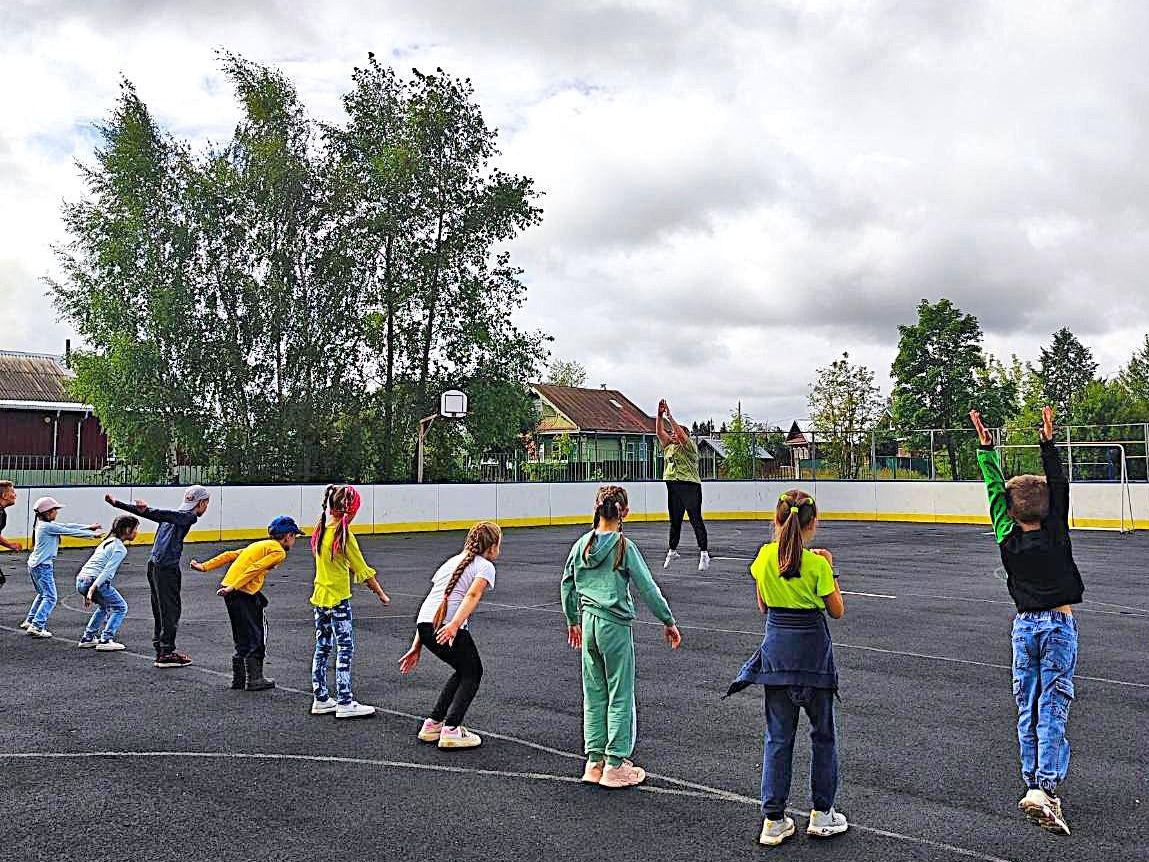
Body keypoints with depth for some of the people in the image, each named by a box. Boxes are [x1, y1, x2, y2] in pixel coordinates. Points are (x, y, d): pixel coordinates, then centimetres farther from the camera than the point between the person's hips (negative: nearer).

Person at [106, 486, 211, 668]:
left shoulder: (176, 514, 20)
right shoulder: (190, 516, -4)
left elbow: (149, 512, 18)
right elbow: (169, 515, -21)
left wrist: (117, 503, 20)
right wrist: (146, 510, -36)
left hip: (153, 564, 9)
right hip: (167, 567, -9)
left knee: (161, 610, 14)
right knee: (171, 610, -4)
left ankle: (160, 649, 20)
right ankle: (166, 654, -2)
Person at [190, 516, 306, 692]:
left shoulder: (261, 545, 24)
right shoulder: (278, 551, -3)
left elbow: (230, 555, 20)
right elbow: (255, 568, -15)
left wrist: (204, 567, 18)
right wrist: (233, 587, -21)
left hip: (229, 589, 9)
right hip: (242, 594, -9)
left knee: (243, 638, 17)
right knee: (253, 638, 0)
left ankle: (239, 679, 22)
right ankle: (254, 680, 4)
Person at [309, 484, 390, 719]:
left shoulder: (320, 530, 4)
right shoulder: (344, 535, -17)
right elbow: (362, 570, -10)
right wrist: (381, 594, -1)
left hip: (319, 597, 8)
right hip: (338, 599, -8)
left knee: (322, 649, 13)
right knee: (345, 649, -1)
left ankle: (321, 699, 20)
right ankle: (345, 704, 1)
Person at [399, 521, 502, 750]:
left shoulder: (452, 561, 27)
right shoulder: (485, 566, 6)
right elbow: (472, 595, -15)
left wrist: (416, 648, 26)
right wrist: (455, 625, -29)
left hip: (424, 625, 7)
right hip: (449, 629, -7)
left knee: (464, 671, 25)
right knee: (473, 673, 15)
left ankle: (432, 724, 25)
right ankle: (451, 729, 3)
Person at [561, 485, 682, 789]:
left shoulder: (582, 545, 3)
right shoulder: (625, 547, -11)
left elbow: (567, 586, 11)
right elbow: (647, 588, -9)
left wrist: (572, 621, 24)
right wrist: (669, 622, 0)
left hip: (588, 623, 5)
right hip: (615, 626, -5)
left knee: (594, 694, 13)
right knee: (620, 695, 5)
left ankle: (595, 761, 20)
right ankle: (615, 764, 10)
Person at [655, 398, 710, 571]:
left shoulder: (690, 446, -3)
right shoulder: (668, 446, 15)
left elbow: (680, 433, -18)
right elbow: (659, 432, 7)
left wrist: (669, 416, -18)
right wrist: (660, 415, -4)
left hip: (690, 486, -7)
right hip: (673, 486, 7)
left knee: (696, 521, -7)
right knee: (675, 521, 14)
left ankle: (704, 553, -7)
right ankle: (672, 551, 25)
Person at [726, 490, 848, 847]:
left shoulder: (765, 557, -4)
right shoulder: (816, 564, -13)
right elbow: (837, 611, -3)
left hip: (776, 648, 3)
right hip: (813, 650, -3)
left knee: (777, 736, 9)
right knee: (823, 733, 14)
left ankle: (773, 820, 11)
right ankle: (822, 814, 22)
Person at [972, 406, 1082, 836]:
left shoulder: (1008, 539, -3)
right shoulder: (1056, 536, -7)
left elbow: (996, 491, 2)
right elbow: (1059, 488, -4)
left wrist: (986, 449, 5)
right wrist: (1048, 443, -4)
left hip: (1024, 626, 2)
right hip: (1060, 624, -2)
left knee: (1027, 708, 9)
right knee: (1053, 707, -5)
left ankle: (1033, 785, 13)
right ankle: (1045, 789, -14)